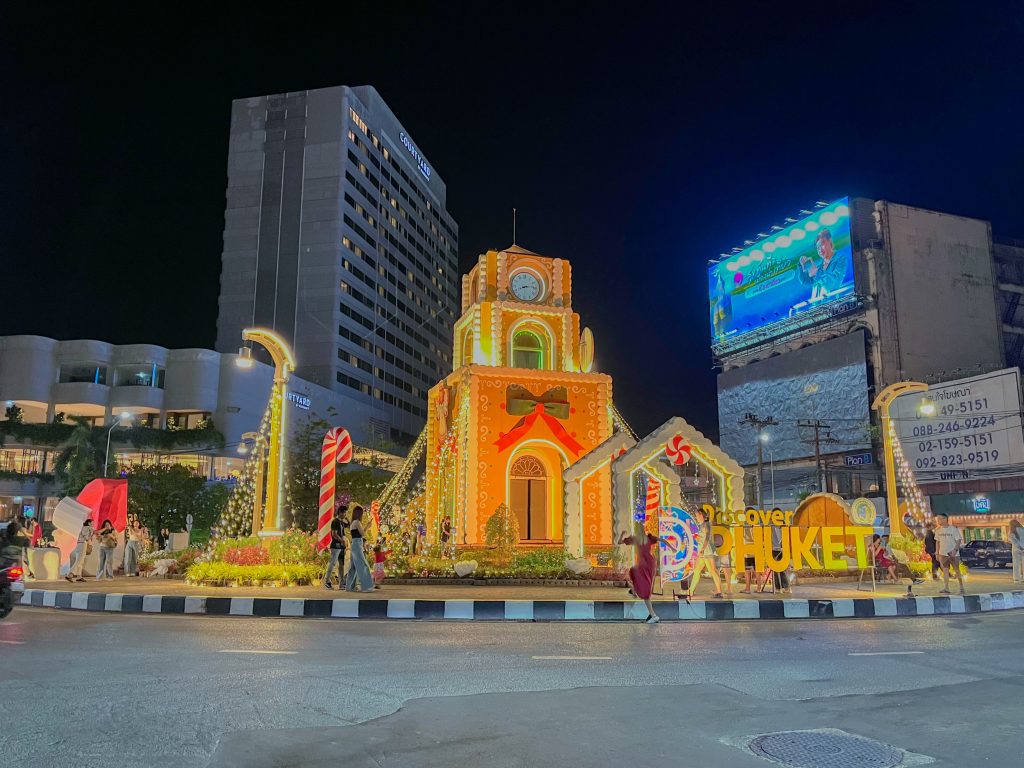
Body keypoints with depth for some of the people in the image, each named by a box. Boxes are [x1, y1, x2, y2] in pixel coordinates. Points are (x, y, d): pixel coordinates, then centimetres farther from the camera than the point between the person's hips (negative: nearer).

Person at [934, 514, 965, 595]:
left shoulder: (954, 529, -8)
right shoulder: (938, 530, 6)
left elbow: (958, 540, -8)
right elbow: (937, 542, 12)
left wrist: (955, 550, -21)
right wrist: (937, 553, 9)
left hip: (953, 554, -4)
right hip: (943, 553, 4)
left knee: (957, 570, 4)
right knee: (945, 570, 0)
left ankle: (961, 587, 17)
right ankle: (946, 588, 0)